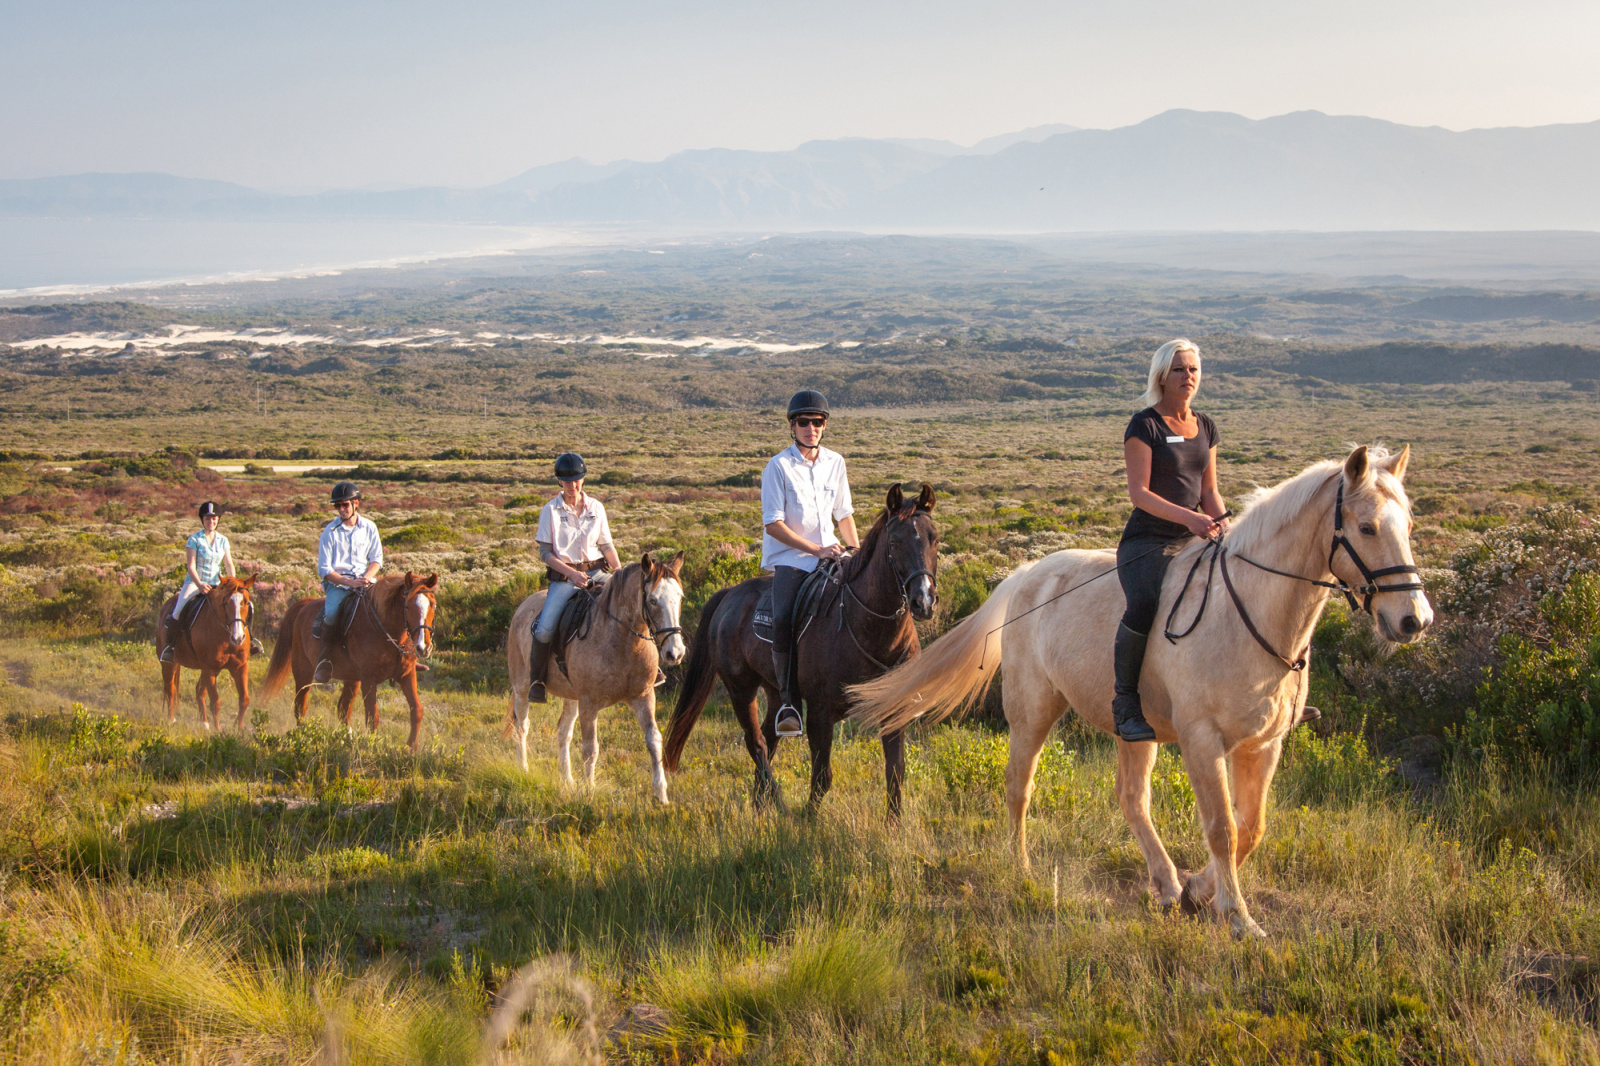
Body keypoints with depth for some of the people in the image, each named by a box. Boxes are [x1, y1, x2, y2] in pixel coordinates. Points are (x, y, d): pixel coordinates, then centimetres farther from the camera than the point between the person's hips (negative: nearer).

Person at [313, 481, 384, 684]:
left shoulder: (369, 528, 6)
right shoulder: (330, 532, -3)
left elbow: (376, 558, 11)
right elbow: (324, 570, -5)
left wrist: (368, 576, -11)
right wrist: (349, 582, -17)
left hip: (365, 579, 3)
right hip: (337, 582, -3)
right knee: (332, 613, -33)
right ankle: (324, 658, -15)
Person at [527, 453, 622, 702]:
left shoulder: (596, 508, 7)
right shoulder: (551, 510, -1)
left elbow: (607, 546, 12)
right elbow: (545, 552, -4)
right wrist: (572, 573, -16)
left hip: (596, 572, 2)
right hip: (563, 577, -2)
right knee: (545, 629, -19)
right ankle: (535, 679, 2)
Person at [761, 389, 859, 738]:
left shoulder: (835, 463, 10)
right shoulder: (778, 467, -6)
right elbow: (774, 524, -10)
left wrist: (858, 553, 5)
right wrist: (816, 549, -16)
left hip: (829, 557, 5)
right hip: (788, 559, -5)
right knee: (783, 619, -29)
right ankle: (788, 701, -22)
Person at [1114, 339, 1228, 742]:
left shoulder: (1205, 426, 15)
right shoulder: (1145, 425, -5)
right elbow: (1139, 493, -12)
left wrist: (1221, 520, -3)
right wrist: (1188, 517, -23)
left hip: (1193, 541, 7)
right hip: (1146, 541, -7)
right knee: (1144, 605, -35)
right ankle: (1125, 702, -22)